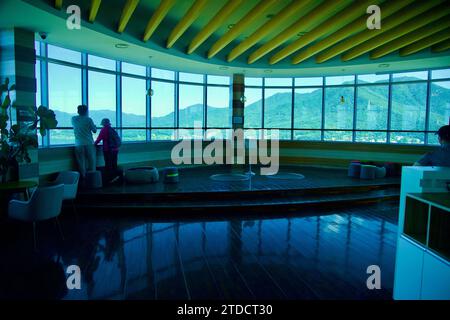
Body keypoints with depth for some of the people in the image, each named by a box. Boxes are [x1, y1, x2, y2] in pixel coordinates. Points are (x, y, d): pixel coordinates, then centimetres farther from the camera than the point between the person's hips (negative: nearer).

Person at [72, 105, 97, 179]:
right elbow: (94, 130, 0)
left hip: (79, 144, 2)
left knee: (81, 162, 5)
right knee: (91, 161, 6)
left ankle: (83, 177, 5)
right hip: (89, 143, -2)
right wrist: (95, 126, 19)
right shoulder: (88, 119, -4)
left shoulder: (73, 119, 5)